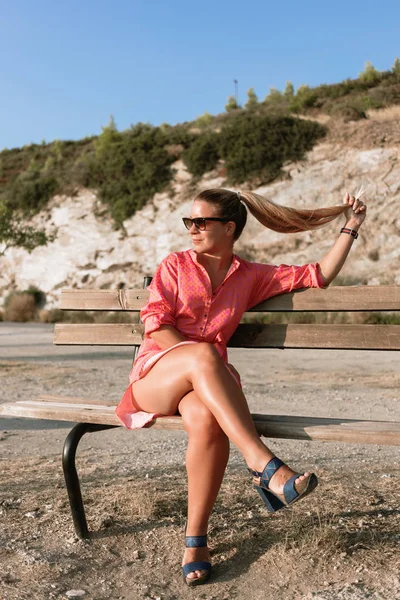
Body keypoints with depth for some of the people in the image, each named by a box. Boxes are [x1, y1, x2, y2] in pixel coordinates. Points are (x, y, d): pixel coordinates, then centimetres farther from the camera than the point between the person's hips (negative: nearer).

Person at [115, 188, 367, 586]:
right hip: (154, 374, -1)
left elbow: (318, 275, 13)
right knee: (203, 354, -37)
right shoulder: (175, 265, 9)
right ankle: (266, 468, -44)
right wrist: (194, 357, -14)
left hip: (205, 382, 1)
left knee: (207, 419, -37)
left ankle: (195, 540, -24)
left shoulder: (251, 277, 14)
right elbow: (155, 325, -2)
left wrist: (350, 227, 10)